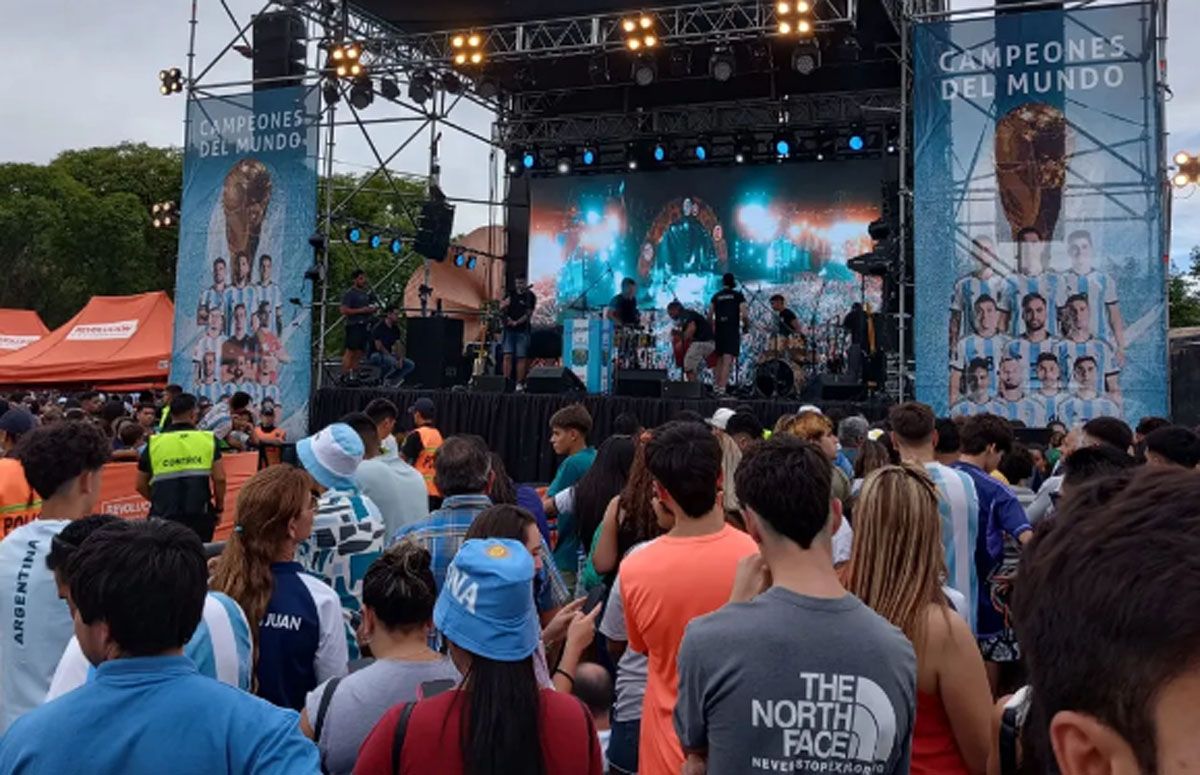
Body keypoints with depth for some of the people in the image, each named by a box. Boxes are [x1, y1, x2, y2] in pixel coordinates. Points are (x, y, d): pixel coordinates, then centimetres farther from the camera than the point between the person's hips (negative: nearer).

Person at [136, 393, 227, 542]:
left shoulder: (154, 443, 4)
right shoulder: (208, 439, 0)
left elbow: (141, 485, 10)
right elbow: (219, 479, -3)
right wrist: (219, 508, 10)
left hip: (164, 517, 1)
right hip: (200, 516, -1)